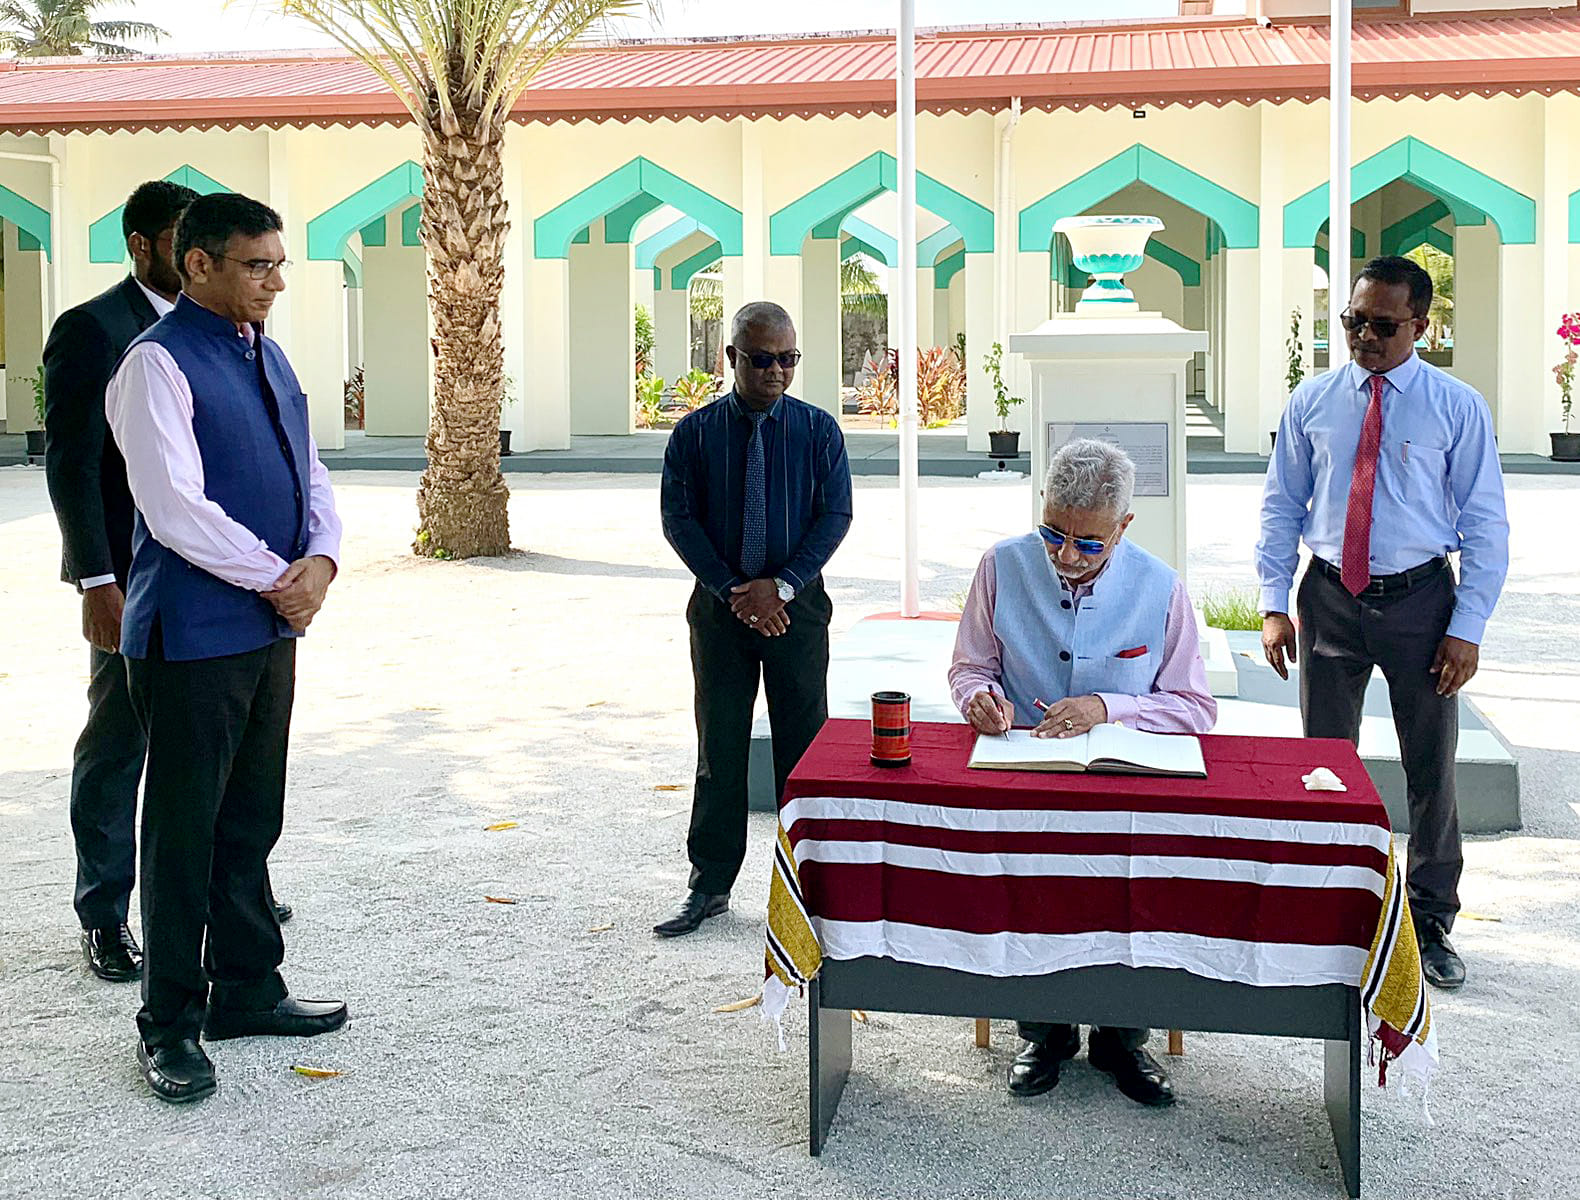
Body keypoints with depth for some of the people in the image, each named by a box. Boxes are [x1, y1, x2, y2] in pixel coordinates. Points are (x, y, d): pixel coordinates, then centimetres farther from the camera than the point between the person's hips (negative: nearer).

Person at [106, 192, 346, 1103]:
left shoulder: (266, 356, 12)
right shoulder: (159, 365, -13)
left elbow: (310, 473, 14)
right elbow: (175, 509, -20)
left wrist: (322, 562, -6)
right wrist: (281, 579, -13)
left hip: (273, 625, 8)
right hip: (194, 635, -8)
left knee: (252, 821, 16)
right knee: (184, 829, 2)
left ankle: (248, 990, 29)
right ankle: (170, 1024, 13)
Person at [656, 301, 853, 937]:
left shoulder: (818, 429, 0)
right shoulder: (696, 432, 1)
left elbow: (835, 514, -3)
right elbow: (678, 517, -2)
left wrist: (782, 585, -14)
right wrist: (732, 591, -11)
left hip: (797, 605, 0)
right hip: (719, 605, 1)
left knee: (803, 742, 3)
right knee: (720, 746, 5)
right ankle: (709, 885, 13)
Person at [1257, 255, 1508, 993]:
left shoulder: (1457, 408, -3)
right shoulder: (1312, 402, 3)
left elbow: (1485, 523, -2)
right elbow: (1282, 507, 8)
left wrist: (1468, 627, -9)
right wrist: (1274, 605, 0)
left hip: (1420, 600, -2)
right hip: (1330, 598, 2)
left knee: (1431, 767, 7)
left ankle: (1431, 923, 22)